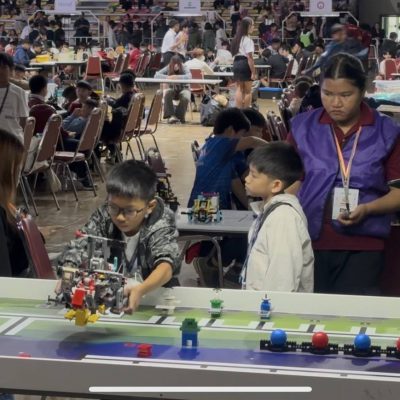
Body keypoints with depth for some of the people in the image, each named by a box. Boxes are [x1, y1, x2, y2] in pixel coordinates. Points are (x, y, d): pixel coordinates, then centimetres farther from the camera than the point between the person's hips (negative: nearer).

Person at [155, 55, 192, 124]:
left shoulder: (184, 68, -13)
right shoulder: (168, 68, -9)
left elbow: (189, 76, -33)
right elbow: (156, 75, -17)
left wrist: (177, 77, -46)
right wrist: (167, 77, -35)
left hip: (183, 88, -1)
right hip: (172, 88, 1)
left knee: (185, 98, -34)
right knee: (167, 93, -33)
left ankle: (180, 115, -11)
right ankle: (171, 115, -26)